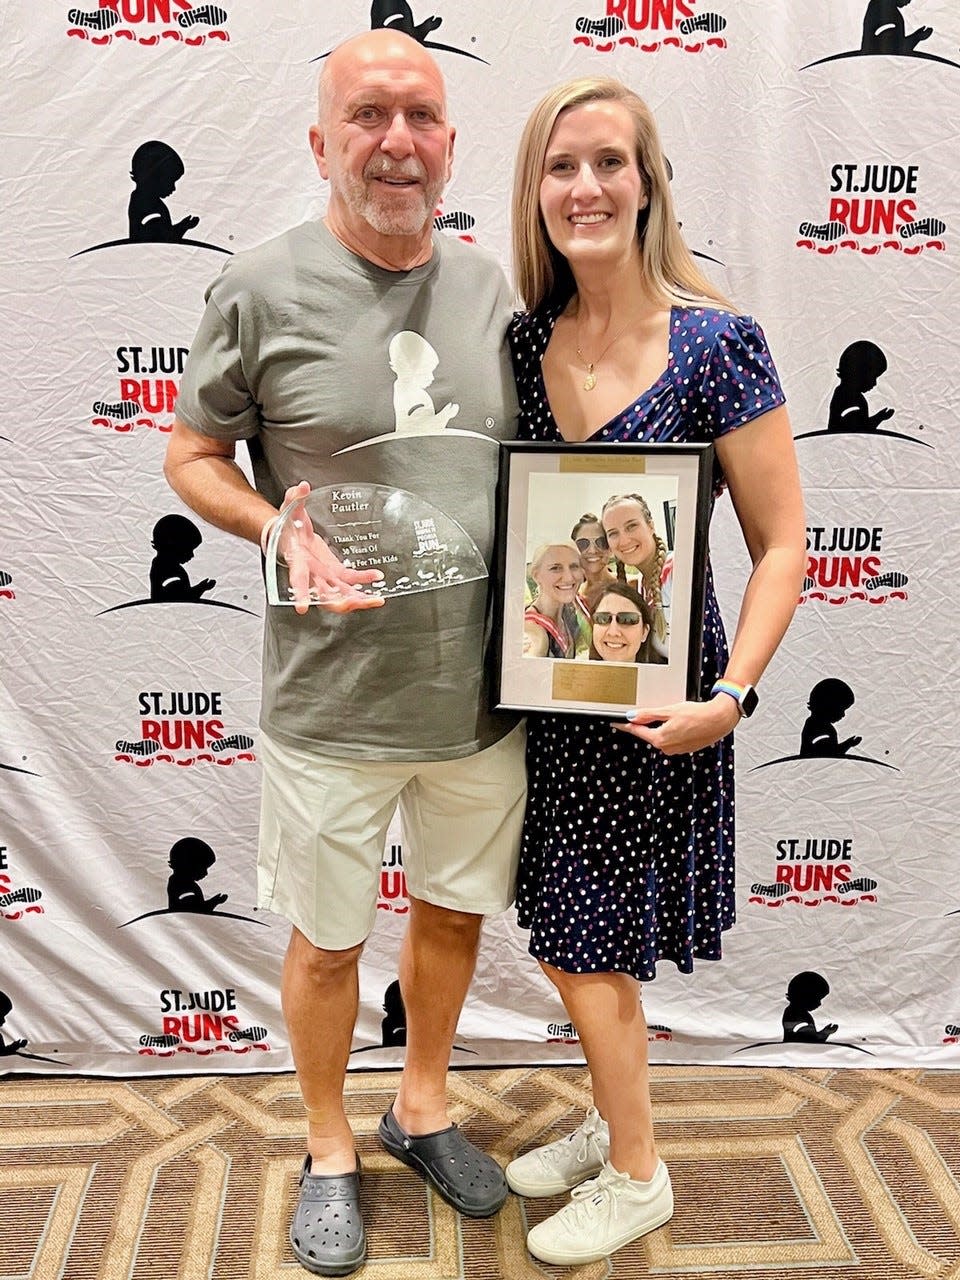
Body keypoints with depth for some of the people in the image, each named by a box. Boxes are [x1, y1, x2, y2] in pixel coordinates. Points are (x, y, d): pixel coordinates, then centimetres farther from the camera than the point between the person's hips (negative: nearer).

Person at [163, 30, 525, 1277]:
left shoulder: (494, 286, 4)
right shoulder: (263, 287, -8)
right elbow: (191, 455, 0)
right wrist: (280, 530, -18)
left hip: (482, 693, 4)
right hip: (333, 704, -3)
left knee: (454, 910, 20)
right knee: (328, 939, 13)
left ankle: (425, 1105, 48)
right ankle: (331, 1148, 41)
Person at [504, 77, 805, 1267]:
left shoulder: (716, 344, -13)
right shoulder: (523, 342, 2)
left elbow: (780, 543, -11)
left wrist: (727, 696, -21)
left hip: (652, 696, -5)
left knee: (588, 946, 7)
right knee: (574, 936, 18)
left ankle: (635, 1176, 33)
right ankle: (613, 1124, 44)